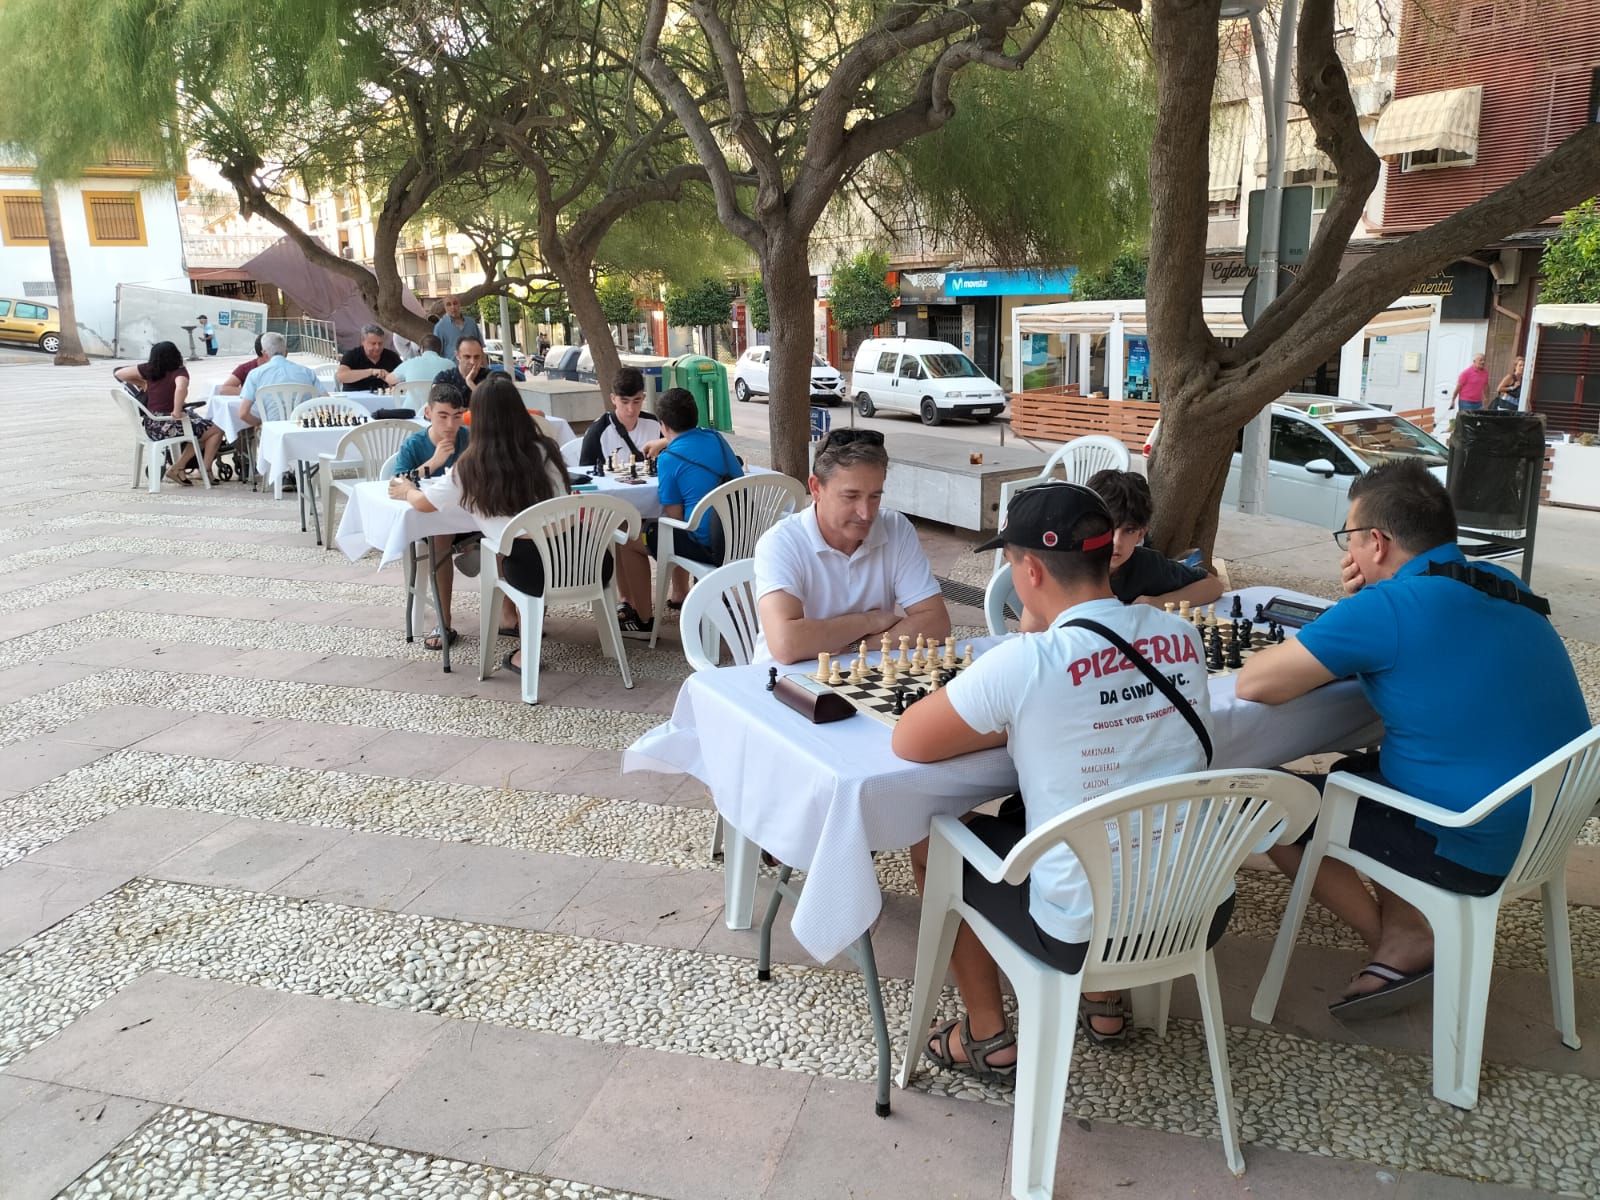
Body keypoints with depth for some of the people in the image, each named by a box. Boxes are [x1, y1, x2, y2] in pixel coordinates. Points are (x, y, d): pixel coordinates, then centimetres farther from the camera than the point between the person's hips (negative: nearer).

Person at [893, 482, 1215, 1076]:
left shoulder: (1025, 662, -23)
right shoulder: (1183, 637, -2)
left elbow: (908, 742, -13)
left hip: (1086, 934, -6)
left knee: (933, 840, 18)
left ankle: (987, 1037, 27)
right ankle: (1103, 1002, 39)